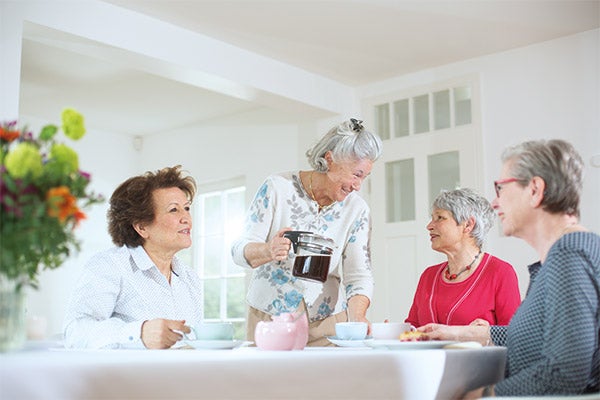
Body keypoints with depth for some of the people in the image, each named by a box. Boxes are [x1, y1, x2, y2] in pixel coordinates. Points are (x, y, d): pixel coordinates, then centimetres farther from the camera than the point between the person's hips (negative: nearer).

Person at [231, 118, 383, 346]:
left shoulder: (357, 210, -3)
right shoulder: (278, 188, -9)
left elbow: (359, 276, -6)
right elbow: (240, 250, -10)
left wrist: (357, 318, -24)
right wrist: (269, 251, -32)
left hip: (324, 322, 2)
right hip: (268, 316, -1)